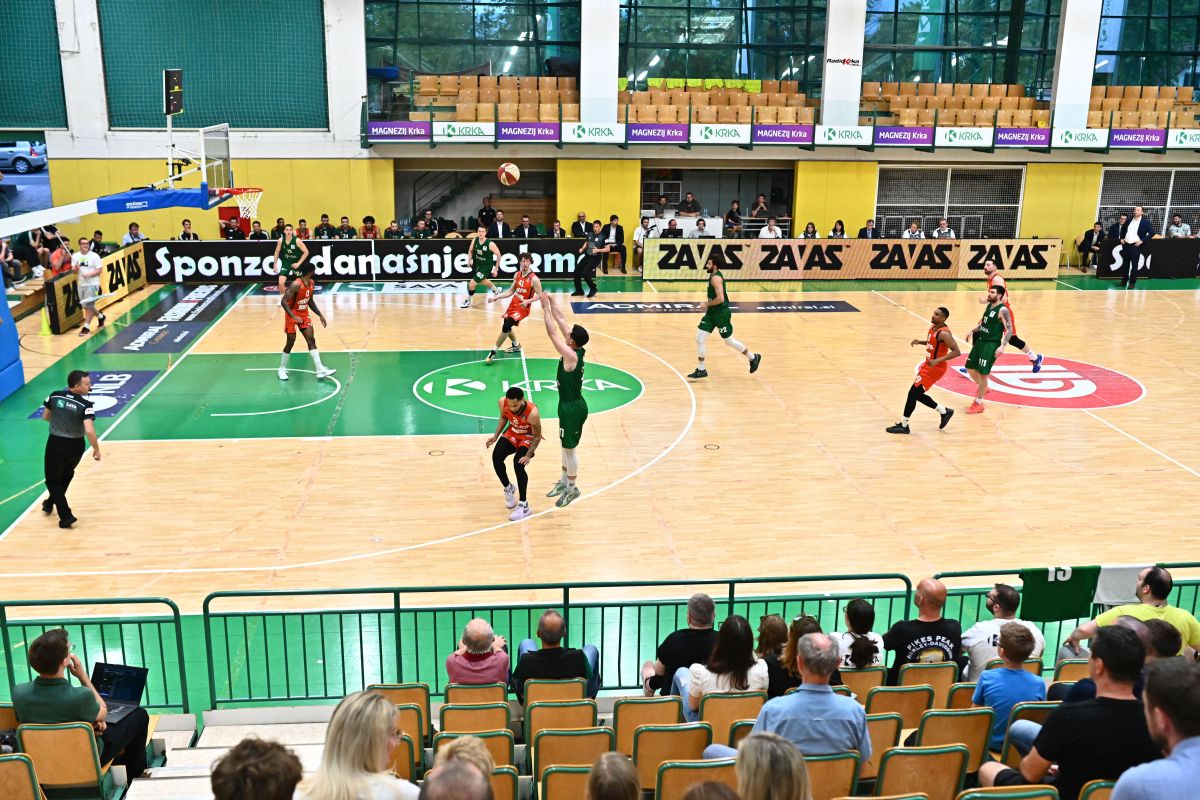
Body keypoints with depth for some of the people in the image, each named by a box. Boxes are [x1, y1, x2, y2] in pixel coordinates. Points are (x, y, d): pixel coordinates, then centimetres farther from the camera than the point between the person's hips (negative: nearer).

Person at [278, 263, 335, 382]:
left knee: (311, 340, -4)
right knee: (290, 342, 0)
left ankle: (320, 370, -10)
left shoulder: (312, 283, -1)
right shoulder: (296, 285, -26)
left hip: (304, 314, 6)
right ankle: (282, 369, 21)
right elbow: (283, 301, -28)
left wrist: (320, 315, 8)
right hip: (293, 315, -6)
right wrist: (294, 316, -36)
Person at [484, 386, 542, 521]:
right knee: (496, 457, -14)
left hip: (528, 437, -5)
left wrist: (528, 455, -30)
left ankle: (524, 505, -14)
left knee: (518, 463, -25)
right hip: (512, 432, 5)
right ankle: (508, 489, 15)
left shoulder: (532, 413, -37)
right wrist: (496, 436, -6)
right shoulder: (503, 402, -23)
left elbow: (537, 436, -22)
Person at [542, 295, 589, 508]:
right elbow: (560, 320, 2)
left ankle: (572, 488, 18)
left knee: (570, 448, 5)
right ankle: (564, 481, 35)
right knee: (566, 446, 21)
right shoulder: (576, 350, -3)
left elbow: (552, 332, -27)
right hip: (569, 404, 9)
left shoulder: (571, 355, -26)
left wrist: (545, 308, -21)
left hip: (573, 408, -9)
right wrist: (551, 301, -1)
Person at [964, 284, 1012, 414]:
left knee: (982, 373, -5)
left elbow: (1009, 330, -19)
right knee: (970, 368, 14)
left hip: (992, 344, -9)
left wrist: (1002, 346, -28)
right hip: (981, 340, 9)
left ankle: (979, 404, 6)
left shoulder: (1003, 310, -17)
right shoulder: (989, 306, 9)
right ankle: (983, 388, 40)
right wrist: (972, 330, 8)